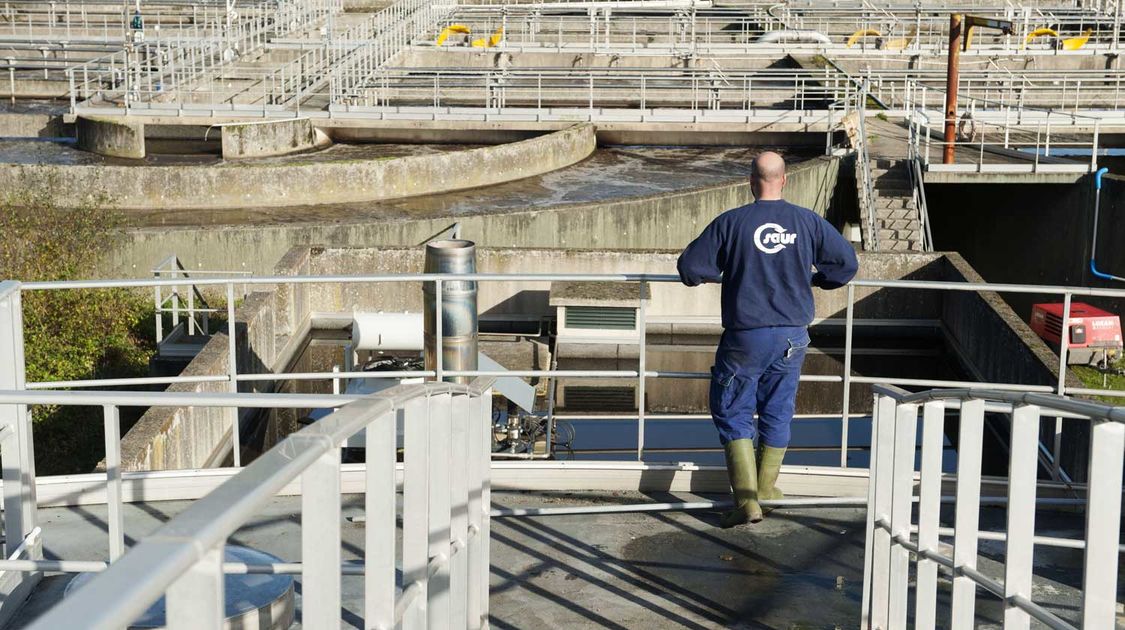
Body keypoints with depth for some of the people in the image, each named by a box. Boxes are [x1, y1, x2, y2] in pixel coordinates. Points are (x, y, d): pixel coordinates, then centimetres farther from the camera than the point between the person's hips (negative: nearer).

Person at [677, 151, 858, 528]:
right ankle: (766, 491, 29)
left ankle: (747, 499, -4)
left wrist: (718, 274, 15)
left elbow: (690, 267, -6)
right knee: (777, 413, 17)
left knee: (733, 413, 7)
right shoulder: (808, 222, -2)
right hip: (793, 336, 3)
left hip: (745, 336, -3)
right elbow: (847, 264, 5)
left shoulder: (731, 223, -9)